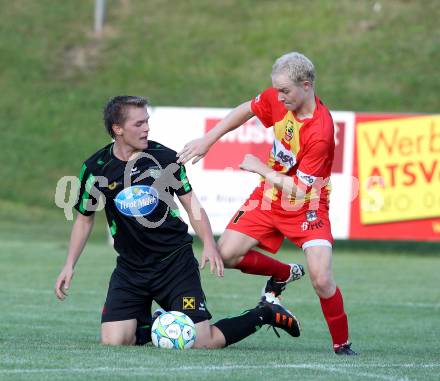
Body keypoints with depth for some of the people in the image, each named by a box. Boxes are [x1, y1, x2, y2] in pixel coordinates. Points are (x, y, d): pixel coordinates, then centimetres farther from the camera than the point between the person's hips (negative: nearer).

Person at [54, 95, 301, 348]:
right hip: (130, 268, 2)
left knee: (202, 342, -10)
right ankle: (153, 326, 19)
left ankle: (265, 314, 16)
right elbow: (85, 218, 10)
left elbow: (191, 203, 4)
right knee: (113, 341, -14)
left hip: (176, 261, -2)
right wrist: (70, 265, 4)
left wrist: (209, 244, -10)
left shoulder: (164, 157, -6)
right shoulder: (96, 168, -5)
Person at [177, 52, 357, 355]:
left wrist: (262, 169, -17)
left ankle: (342, 345, 1)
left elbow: (299, 190, -27)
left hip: (306, 208, -6)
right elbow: (245, 111, 10)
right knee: (227, 254, -4)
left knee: (322, 280, -21)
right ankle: (284, 274, 24)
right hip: (270, 197, 7)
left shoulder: (320, 131, -31)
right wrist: (207, 141, 5)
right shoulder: (276, 98, -12)